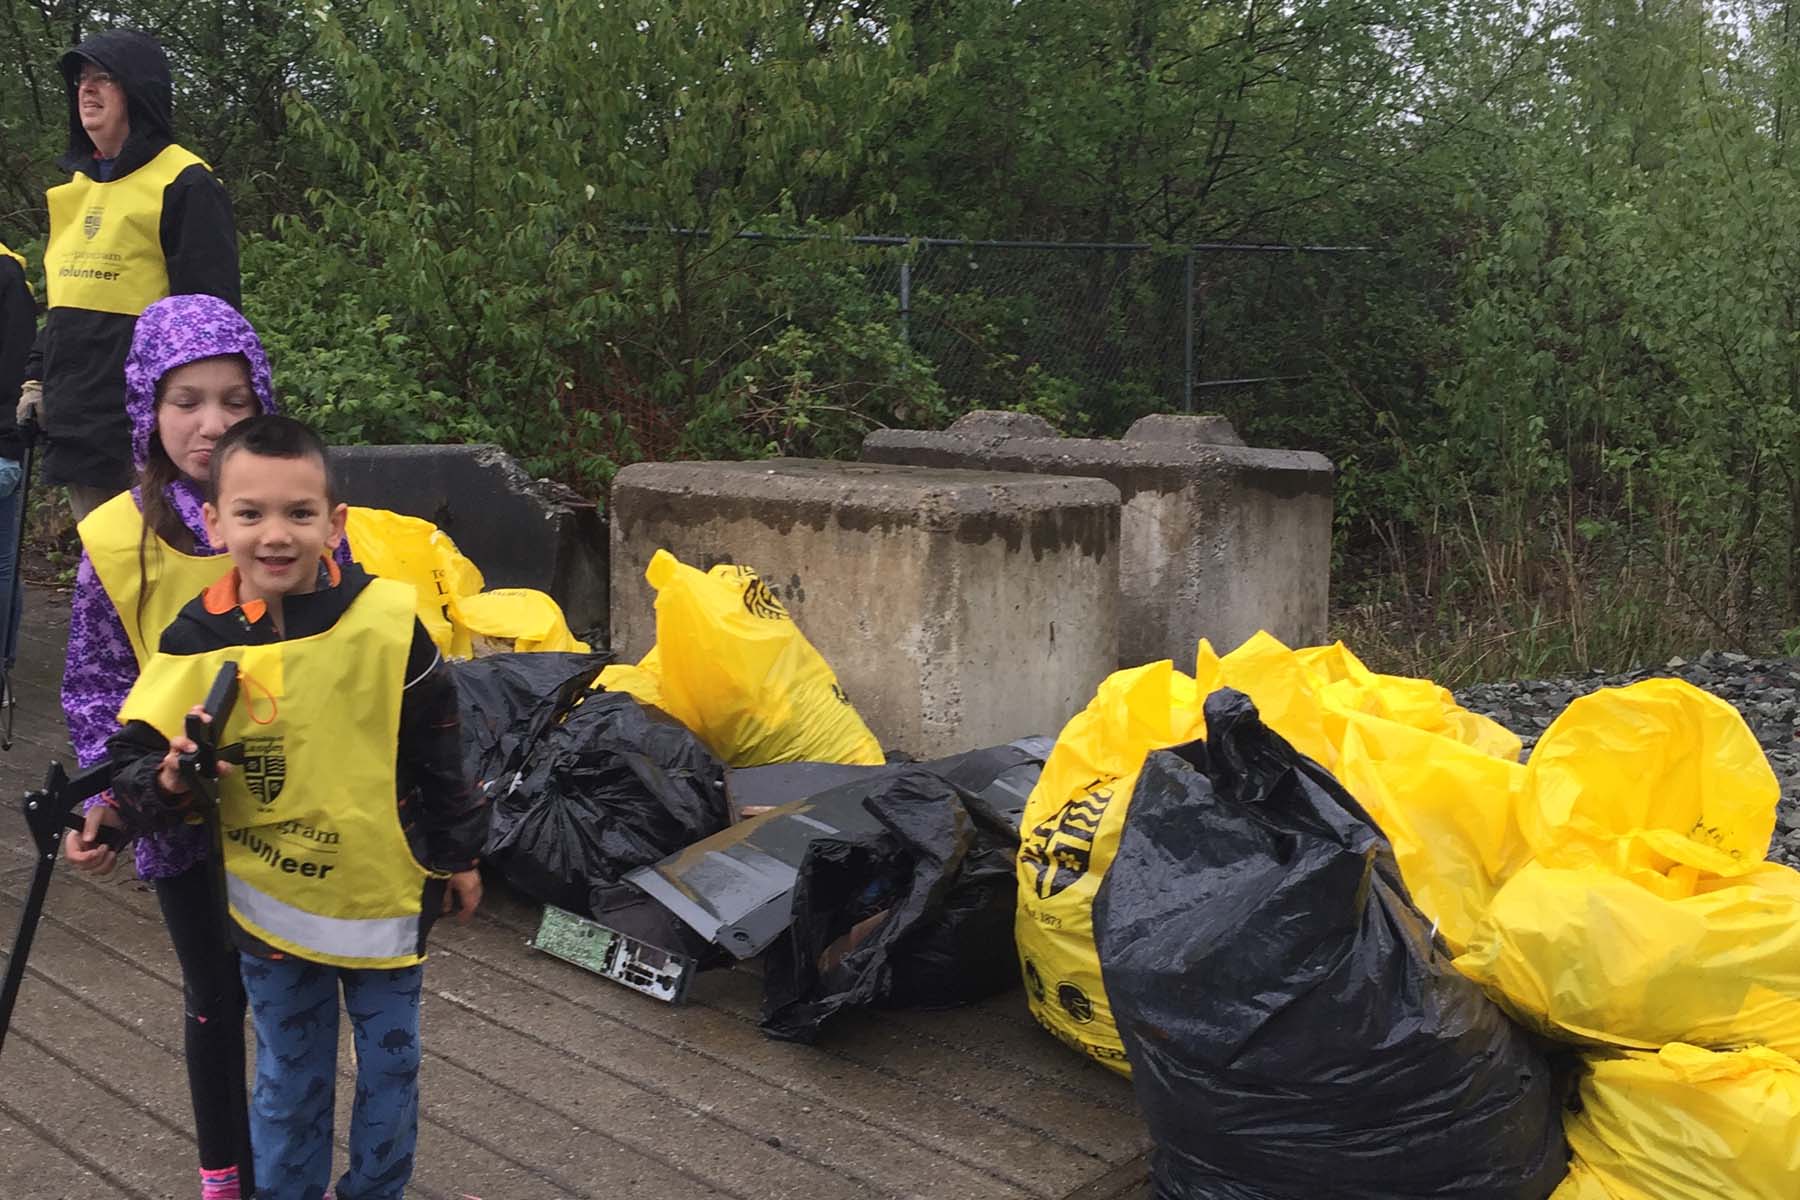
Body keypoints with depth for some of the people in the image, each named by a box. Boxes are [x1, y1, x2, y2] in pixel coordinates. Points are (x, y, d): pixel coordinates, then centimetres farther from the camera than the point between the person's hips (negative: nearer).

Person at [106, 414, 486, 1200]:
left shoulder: (386, 623, -18)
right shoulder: (195, 644, -13)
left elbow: (438, 751, -6)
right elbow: (132, 770, -7)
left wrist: (456, 854, 4)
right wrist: (169, 779, -30)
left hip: (386, 896, 0)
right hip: (269, 902, 1)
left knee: (389, 1068, 18)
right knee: (290, 1079, 18)